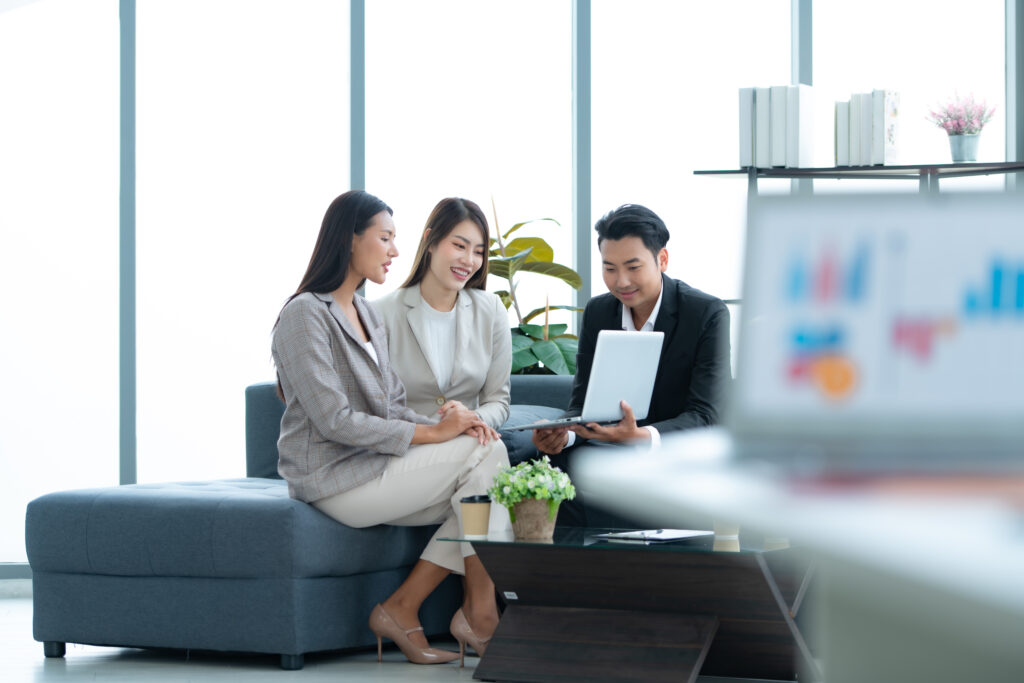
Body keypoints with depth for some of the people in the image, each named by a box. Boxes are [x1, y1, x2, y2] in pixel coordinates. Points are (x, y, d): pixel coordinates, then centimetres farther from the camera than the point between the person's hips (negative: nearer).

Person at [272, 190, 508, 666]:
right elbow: (334, 420, -20)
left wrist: (448, 424, -9)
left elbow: (393, 408, 13)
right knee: (484, 454, -16)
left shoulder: (369, 315, 17)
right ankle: (480, 612, -10)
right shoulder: (305, 315, -12)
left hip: (373, 466, 8)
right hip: (333, 478, -8)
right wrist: (432, 434, -20)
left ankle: (402, 610, -9)